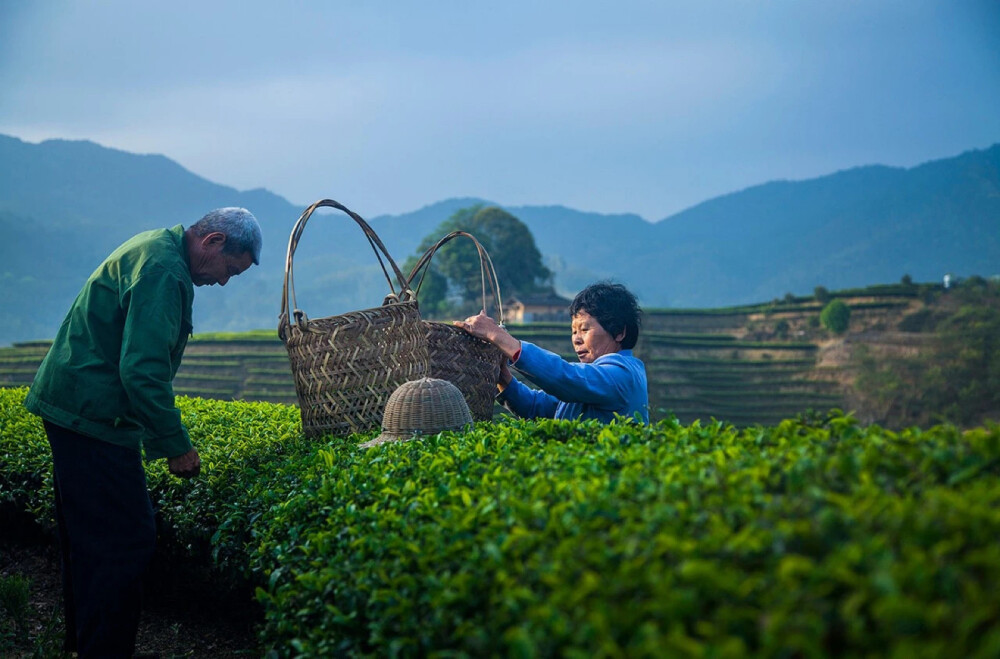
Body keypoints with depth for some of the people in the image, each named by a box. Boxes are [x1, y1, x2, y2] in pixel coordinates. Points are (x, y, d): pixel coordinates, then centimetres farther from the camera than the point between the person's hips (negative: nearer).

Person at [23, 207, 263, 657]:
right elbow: (143, 370, -25)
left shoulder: (153, 247, 15)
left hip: (69, 406, 11)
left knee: (89, 538, 18)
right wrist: (177, 446, -17)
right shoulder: (163, 270, -19)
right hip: (93, 417, -11)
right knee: (126, 541, -7)